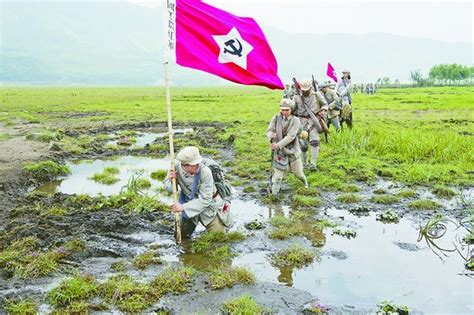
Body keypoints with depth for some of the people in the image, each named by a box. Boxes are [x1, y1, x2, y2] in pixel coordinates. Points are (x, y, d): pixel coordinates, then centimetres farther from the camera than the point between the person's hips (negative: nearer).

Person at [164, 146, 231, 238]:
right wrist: (170, 180, -30)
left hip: (208, 205, -3)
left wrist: (183, 207, -34)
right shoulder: (177, 167, -22)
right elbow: (170, 188, -7)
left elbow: (205, 200, -29)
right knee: (181, 236, 12)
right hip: (190, 205, 3)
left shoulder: (205, 172, -32)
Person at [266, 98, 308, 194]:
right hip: (279, 150, 0)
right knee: (278, 172, -7)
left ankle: (304, 181, 47)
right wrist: (272, 136, -35)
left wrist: (278, 145, -32)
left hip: (292, 150, 0)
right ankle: (274, 193, 2)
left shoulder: (295, 121, -12)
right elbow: (269, 130, -10)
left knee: (297, 171, 15)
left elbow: (290, 136, -22)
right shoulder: (276, 118, -6)